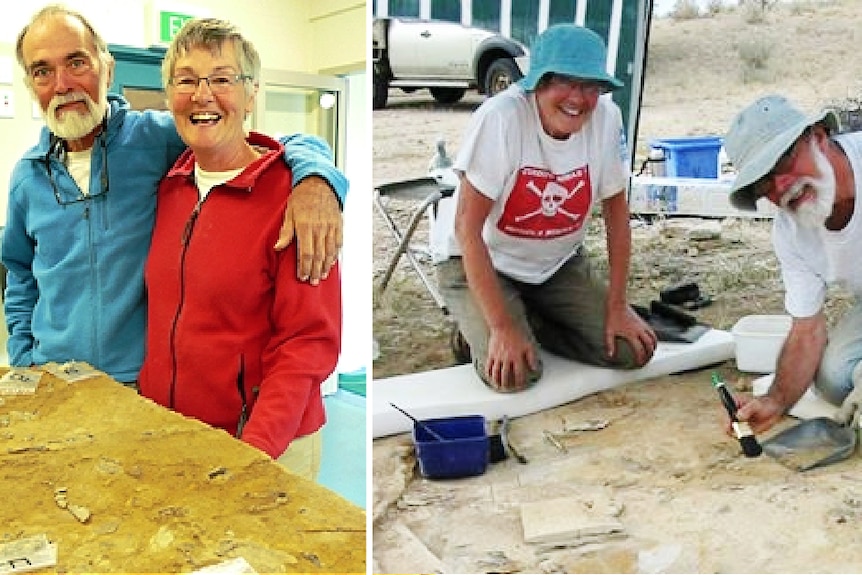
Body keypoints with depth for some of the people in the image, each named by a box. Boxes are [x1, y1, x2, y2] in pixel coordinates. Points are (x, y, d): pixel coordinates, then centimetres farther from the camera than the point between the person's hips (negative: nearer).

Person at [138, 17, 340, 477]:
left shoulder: (289, 193, -16)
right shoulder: (169, 186, 3)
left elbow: (310, 340, -18)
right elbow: (160, 311, 10)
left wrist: (254, 449, -25)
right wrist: (146, 403, 3)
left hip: (271, 444, -6)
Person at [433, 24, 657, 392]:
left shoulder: (607, 117, -15)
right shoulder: (502, 117, -27)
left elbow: (616, 208, -2)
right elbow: (468, 226, -25)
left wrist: (617, 306, -4)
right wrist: (502, 327, -27)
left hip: (559, 265, 5)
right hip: (487, 264, -4)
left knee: (633, 351, -6)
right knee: (514, 373, -23)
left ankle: (533, 323, 14)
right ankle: (482, 330, 9)